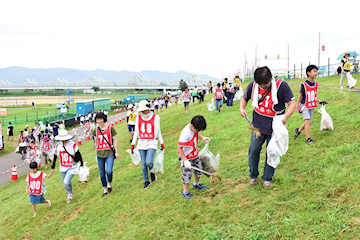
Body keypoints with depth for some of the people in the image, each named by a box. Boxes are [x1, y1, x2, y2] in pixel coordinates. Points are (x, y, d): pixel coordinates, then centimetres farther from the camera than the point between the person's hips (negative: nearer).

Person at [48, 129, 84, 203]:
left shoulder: (73, 145, -12)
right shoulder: (58, 146, -2)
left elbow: (78, 155, -4)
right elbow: (55, 157, 9)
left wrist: (81, 165, -1)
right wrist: (52, 168, 13)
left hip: (71, 167, -4)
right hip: (62, 168, 4)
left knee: (66, 182, -19)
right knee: (65, 183, 12)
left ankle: (70, 194, 9)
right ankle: (69, 196, 37)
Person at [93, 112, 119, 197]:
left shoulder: (110, 128, -2)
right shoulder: (96, 130, 7)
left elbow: (115, 140, 1)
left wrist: (116, 152, -1)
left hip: (109, 153, -3)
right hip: (100, 154, 4)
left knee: (109, 171, -17)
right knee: (102, 174, 7)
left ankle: (109, 184, 12)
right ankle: (105, 190, 24)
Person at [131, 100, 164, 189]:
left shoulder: (155, 117, -2)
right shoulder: (138, 118, 4)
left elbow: (158, 131, 7)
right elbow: (136, 132, 11)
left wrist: (162, 143, 11)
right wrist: (133, 144, 10)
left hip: (152, 143, -3)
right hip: (141, 143, 3)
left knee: (149, 162, -18)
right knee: (143, 164, 6)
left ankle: (152, 171, 15)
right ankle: (146, 181, 22)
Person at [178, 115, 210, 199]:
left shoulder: (195, 128, -10)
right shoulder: (185, 134, -34)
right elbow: (179, 148, -30)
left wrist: (202, 138, -3)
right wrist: (185, 161, -30)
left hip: (195, 154, 8)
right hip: (186, 157, -8)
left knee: (199, 169, 21)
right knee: (187, 174, -1)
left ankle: (196, 184, 46)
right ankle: (185, 192, 18)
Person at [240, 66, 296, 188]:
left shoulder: (281, 85, -17)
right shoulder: (252, 85, -8)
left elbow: (292, 103, -14)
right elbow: (244, 98, 11)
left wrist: (286, 116, -31)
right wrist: (242, 108, -9)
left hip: (274, 127, -2)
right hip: (258, 126, 2)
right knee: (253, 150, 4)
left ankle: (267, 178, 26)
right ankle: (253, 176, 26)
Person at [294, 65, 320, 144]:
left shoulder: (316, 84, 1)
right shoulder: (304, 84, -15)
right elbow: (300, 95, -6)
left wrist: (316, 99, -1)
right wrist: (297, 105, -1)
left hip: (312, 106, 6)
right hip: (305, 105, -6)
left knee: (308, 122, 10)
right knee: (307, 121, -13)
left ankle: (298, 130, 34)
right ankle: (308, 138, -5)